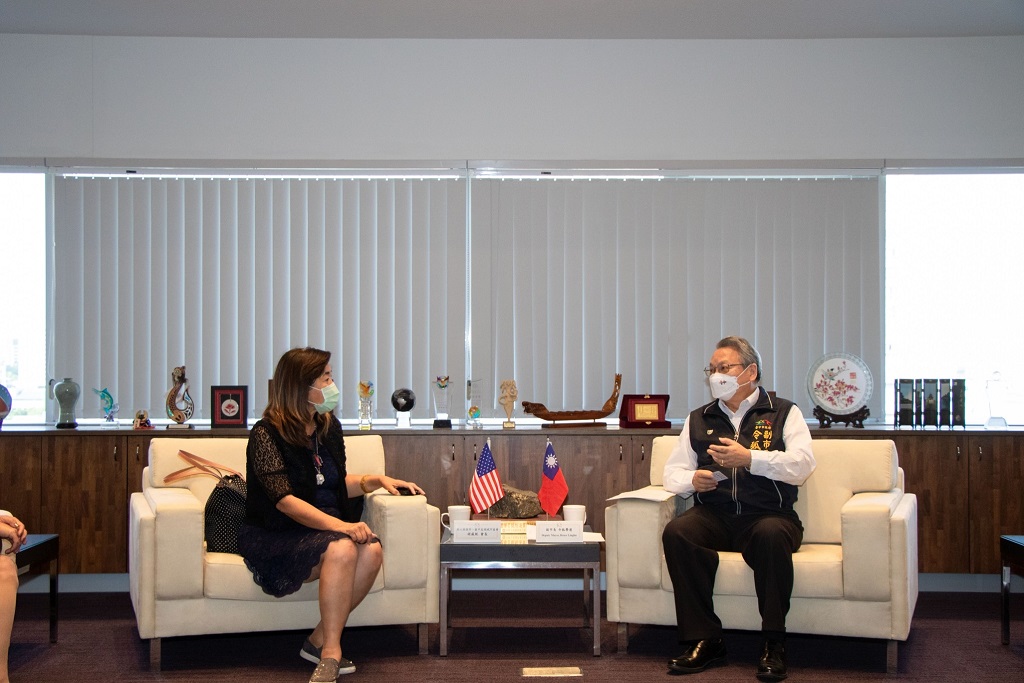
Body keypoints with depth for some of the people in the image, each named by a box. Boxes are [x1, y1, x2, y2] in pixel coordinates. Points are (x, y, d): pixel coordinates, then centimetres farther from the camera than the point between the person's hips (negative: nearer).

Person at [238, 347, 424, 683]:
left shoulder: (329, 427, 11)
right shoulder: (266, 434, -12)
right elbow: (285, 500, -23)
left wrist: (376, 480, 6)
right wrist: (339, 525, -34)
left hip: (326, 527, 7)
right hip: (276, 536, -6)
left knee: (371, 550, -25)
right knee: (341, 548, -35)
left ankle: (320, 640, -14)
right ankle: (330, 655, -27)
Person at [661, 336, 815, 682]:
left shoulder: (784, 413, 11)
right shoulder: (699, 419, 23)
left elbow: (802, 464, -5)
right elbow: (673, 471, 18)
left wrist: (749, 458, -16)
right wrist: (692, 480, -6)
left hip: (769, 514, -3)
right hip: (714, 517, 3)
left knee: (772, 534, -38)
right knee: (676, 532, -29)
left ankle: (774, 643, -25)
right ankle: (704, 640, -23)